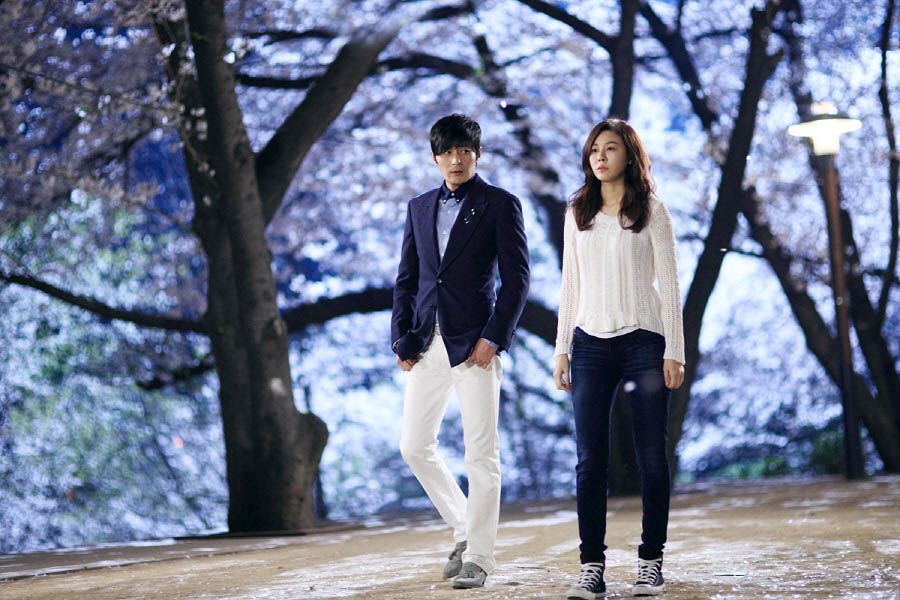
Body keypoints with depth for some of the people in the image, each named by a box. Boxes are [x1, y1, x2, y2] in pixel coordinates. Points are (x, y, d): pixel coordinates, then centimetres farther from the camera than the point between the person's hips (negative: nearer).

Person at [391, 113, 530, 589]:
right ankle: (464, 531, 24)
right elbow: (406, 279, 16)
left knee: (481, 455, -2)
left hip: (474, 343, -5)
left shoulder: (500, 205, 0)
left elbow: (516, 278, -4)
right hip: (426, 344, 6)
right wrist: (401, 337, 5)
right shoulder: (419, 207, 15)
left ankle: (477, 557, 6)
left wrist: (493, 338, -12)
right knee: (415, 447, 6)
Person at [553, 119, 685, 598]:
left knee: (651, 456, 1)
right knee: (589, 459, -2)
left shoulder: (652, 211, 2)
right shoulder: (577, 213, 12)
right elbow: (570, 285, 14)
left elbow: (669, 285, 0)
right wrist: (562, 349, 8)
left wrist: (674, 351, -5)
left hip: (643, 342, -2)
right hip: (590, 344, 3)